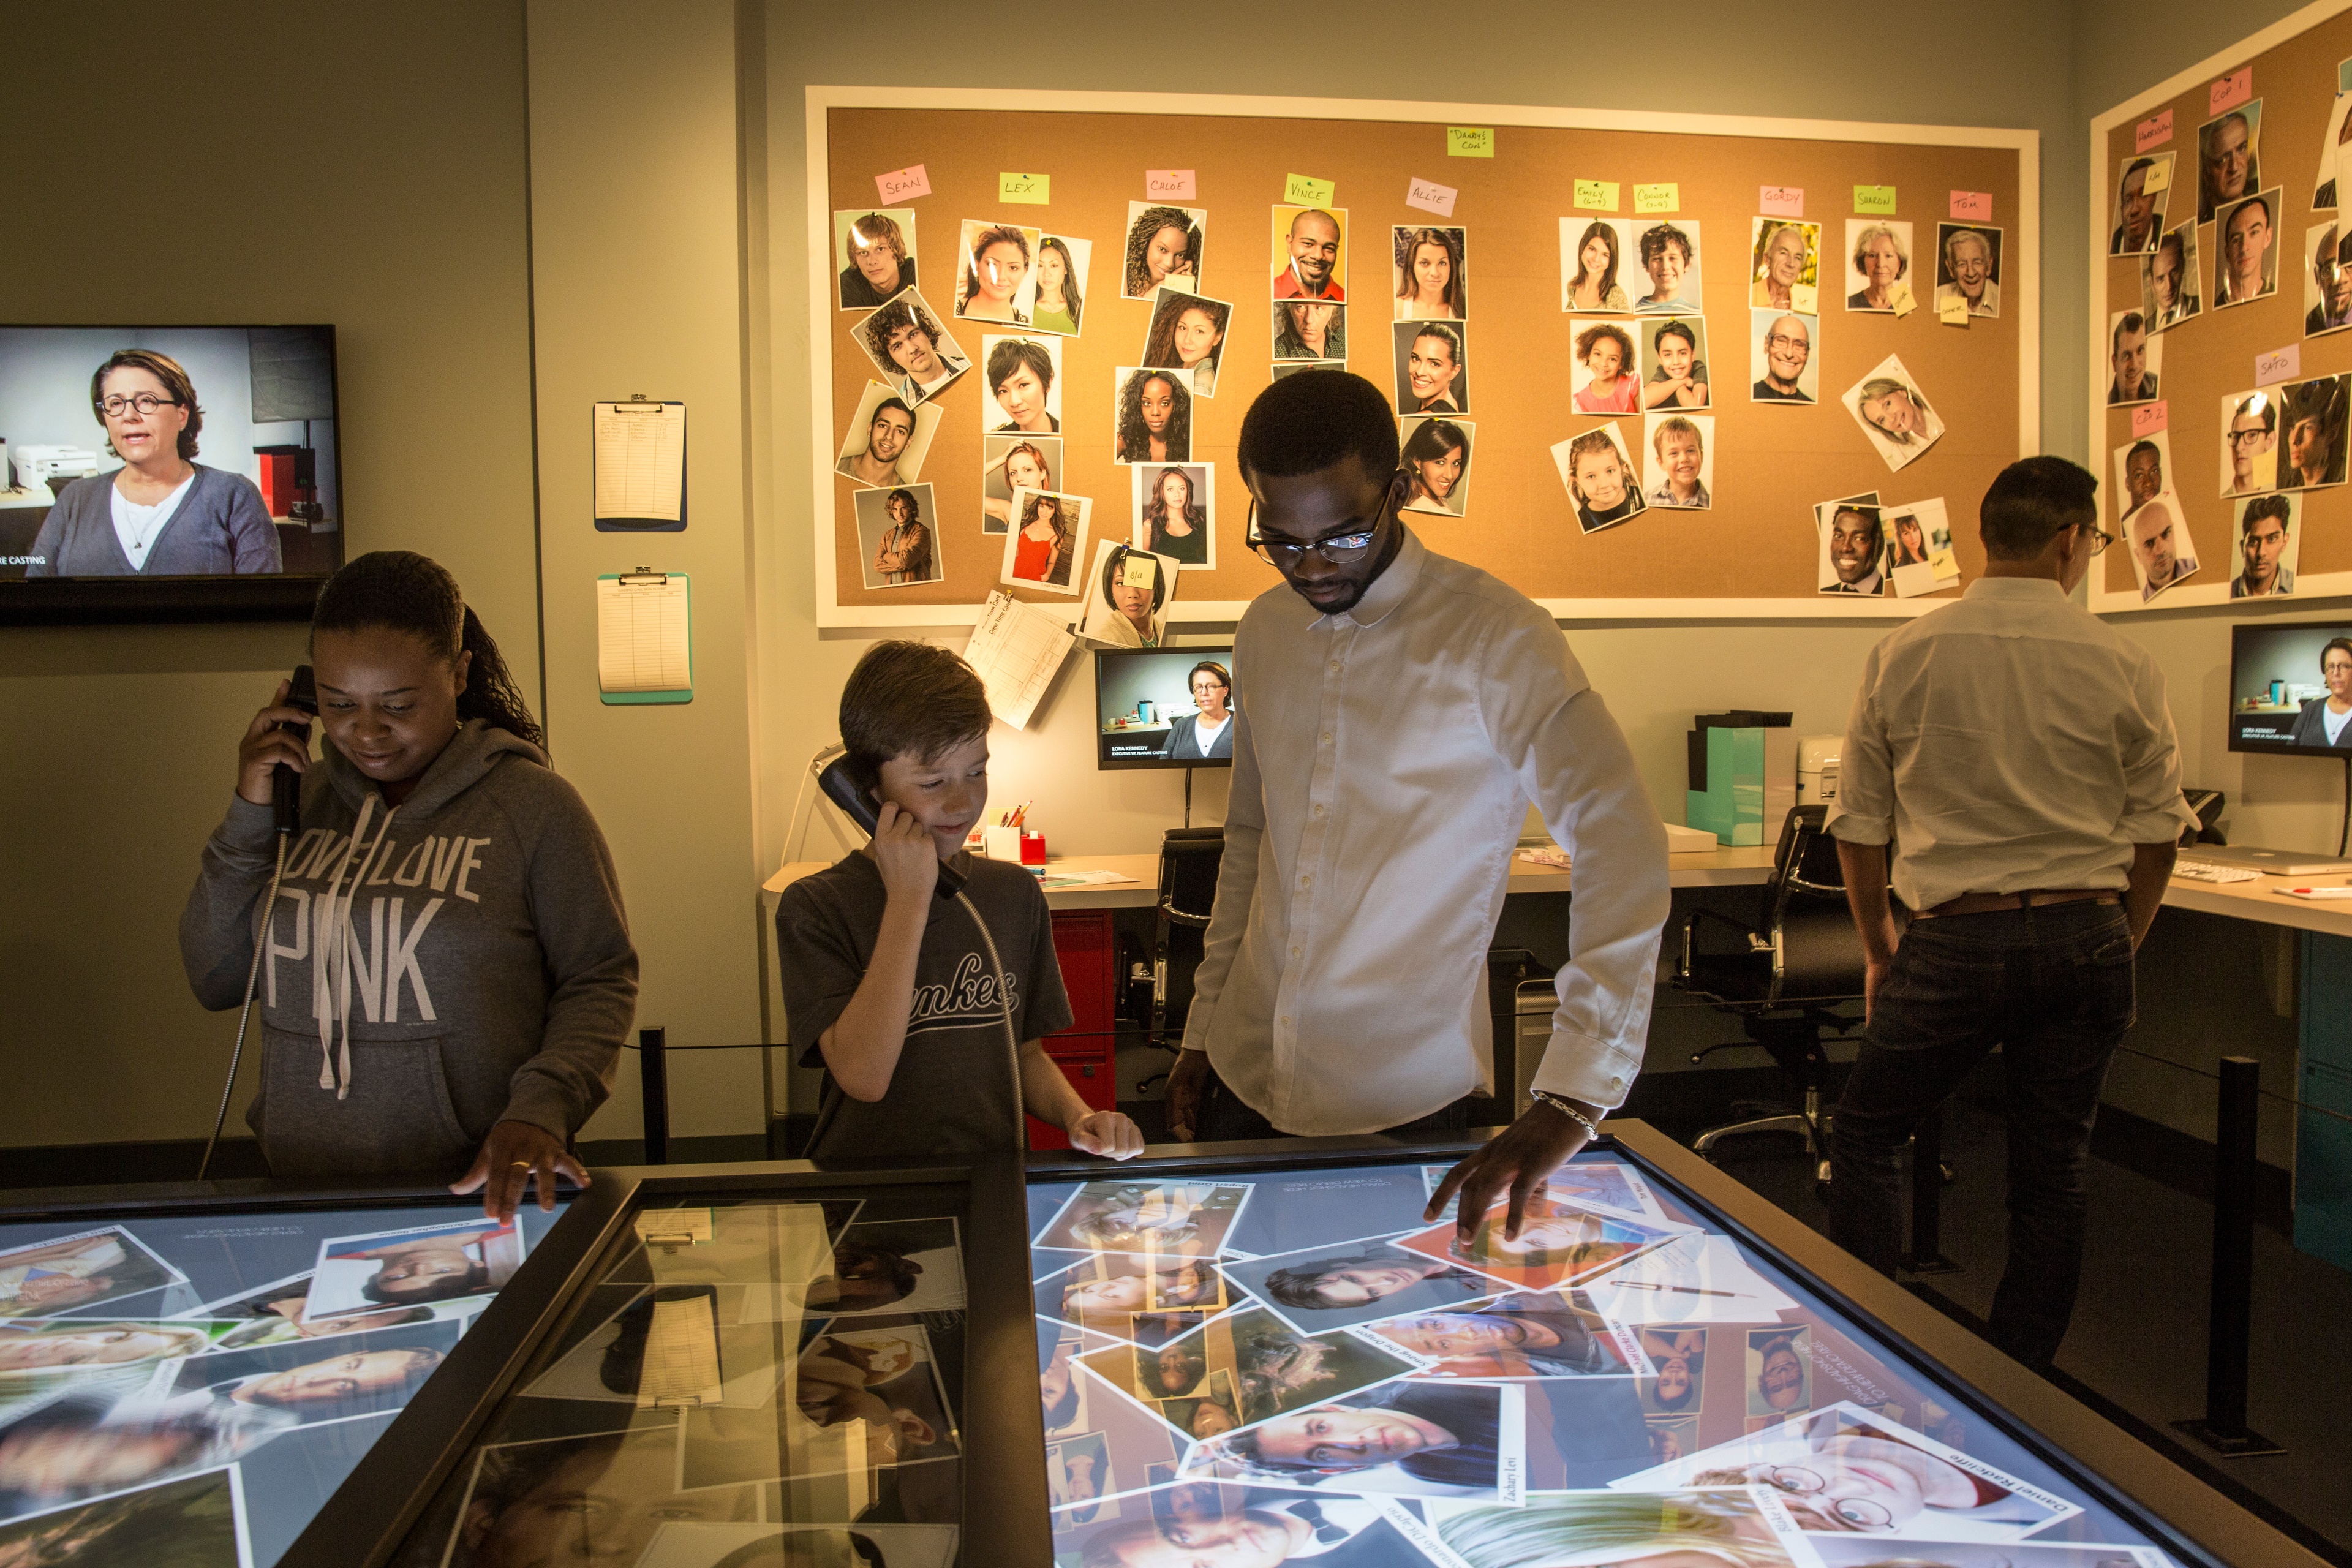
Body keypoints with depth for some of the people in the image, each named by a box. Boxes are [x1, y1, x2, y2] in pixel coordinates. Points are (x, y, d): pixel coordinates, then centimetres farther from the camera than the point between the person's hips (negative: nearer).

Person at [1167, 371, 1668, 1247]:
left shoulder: (1494, 640, -15)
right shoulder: (1263, 633, 5)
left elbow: (1622, 846, -24)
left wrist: (1570, 1101, -33)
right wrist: (1202, 1028, 13)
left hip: (1398, 1106, -5)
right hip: (1246, 1078, 5)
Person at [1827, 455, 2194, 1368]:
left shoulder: (1903, 657, -2)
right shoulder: (2123, 667, 0)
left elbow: (1859, 824, 2)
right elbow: (2156, 835, 5)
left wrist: (1878, 948, 15)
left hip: (1956, 941, -2)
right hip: (2084, 938, 2)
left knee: (1865, 1138, 13)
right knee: (2053, 1174, 12)